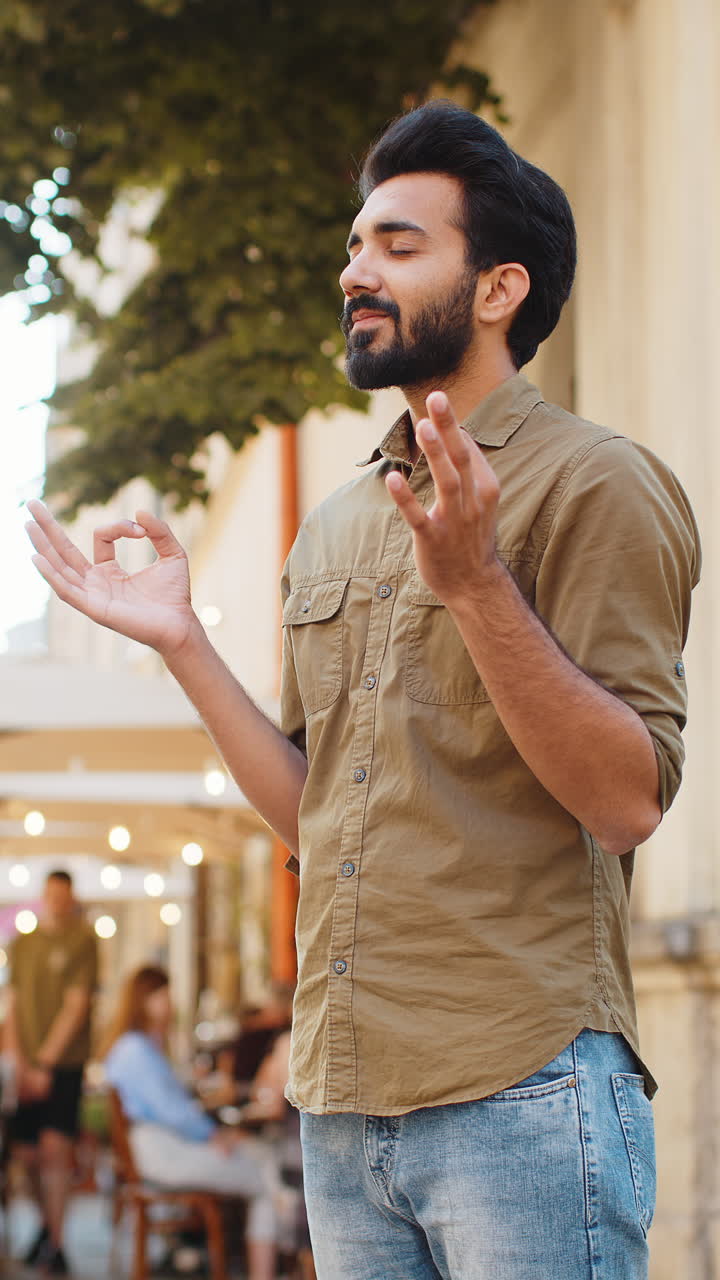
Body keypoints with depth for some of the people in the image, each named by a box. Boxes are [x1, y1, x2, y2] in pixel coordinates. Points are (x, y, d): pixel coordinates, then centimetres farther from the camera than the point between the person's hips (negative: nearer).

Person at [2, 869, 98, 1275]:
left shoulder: (82, 941, -1)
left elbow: (76, 1006, -8)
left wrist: (45, 1063, -11)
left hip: (63, 1063, -4)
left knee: (55, 1147, -12)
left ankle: (55, 1242, -6)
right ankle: (48, 1222, 25)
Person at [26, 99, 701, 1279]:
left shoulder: (591, 484, -3)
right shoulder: (333, 530, 18)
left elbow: (629, 800, -12)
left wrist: (474, 586, -21)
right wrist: (182, 644, 10)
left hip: (523, 1091, -6)